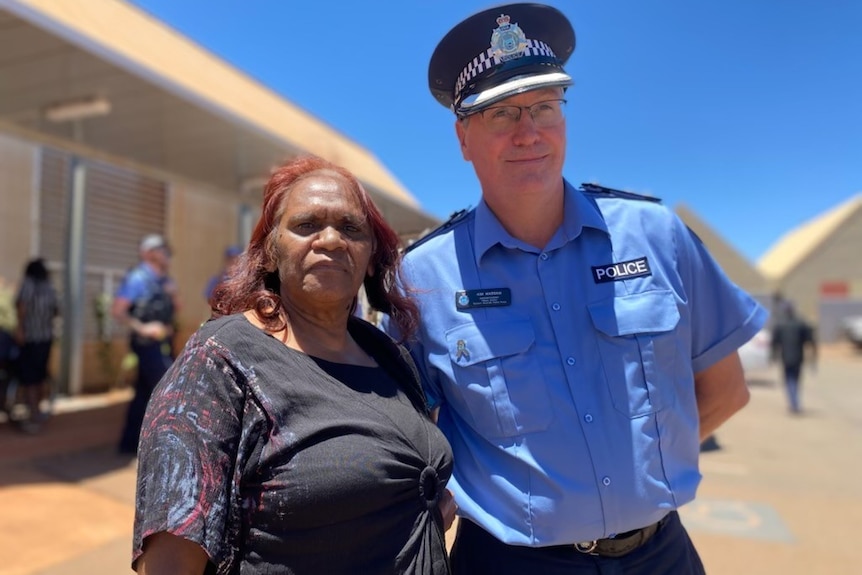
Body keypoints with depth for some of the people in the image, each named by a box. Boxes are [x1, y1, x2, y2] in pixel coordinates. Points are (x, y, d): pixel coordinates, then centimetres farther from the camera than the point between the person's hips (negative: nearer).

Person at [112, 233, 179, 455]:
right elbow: (117, 311, -18)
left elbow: (172, 310, 16)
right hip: (148, 343, -8)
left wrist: (172, 296, -3)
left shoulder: (164, 280, 10)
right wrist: (142, 328, -20)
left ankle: (130, 442, 24)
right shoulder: (137, 278, -13)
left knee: (144, 393, 14)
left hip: (163, 342, 8)